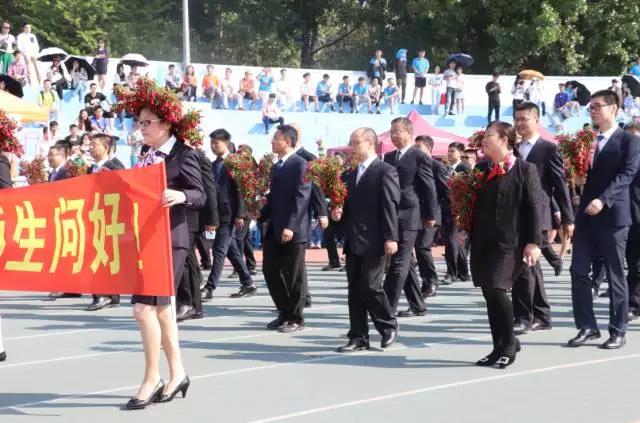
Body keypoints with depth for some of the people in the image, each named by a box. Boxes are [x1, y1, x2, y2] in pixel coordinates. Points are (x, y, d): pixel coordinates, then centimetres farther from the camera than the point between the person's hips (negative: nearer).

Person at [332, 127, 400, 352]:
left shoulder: (385, 171, -6)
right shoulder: (350, 175, 17)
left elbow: (390, 206, -12)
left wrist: (391, 237, -17)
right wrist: (338, 214, 1)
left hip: (373, 241, -7)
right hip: (353, 242, 7)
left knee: (370, 287, -8)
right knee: (355, 291, 7)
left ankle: (389, 326, 12)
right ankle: (358, 337, 13)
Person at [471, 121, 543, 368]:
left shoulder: (525, 170, -3)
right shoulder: (481, 169, 12)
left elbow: (533, 208, -7)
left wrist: (533, 242, -12)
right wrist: (466, 232, 5)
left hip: (510, 242, -6)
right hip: (482, 241, 6)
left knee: (496, 289, -16)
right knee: (489, 293, 6)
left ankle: (508, 346, 1)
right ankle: (502, 347, 17)